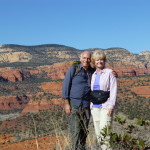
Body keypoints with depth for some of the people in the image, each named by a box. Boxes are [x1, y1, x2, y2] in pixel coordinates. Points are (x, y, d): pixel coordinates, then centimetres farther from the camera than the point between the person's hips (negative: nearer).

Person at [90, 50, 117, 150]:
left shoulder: (109, 73, -2)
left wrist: (111, 106, -14)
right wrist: (91, 106, 14)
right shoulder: (93, 75, 15)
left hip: (105, 106, -6)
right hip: (95, 106, 6)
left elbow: (114, 90, -7)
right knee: (98, 133, 6)